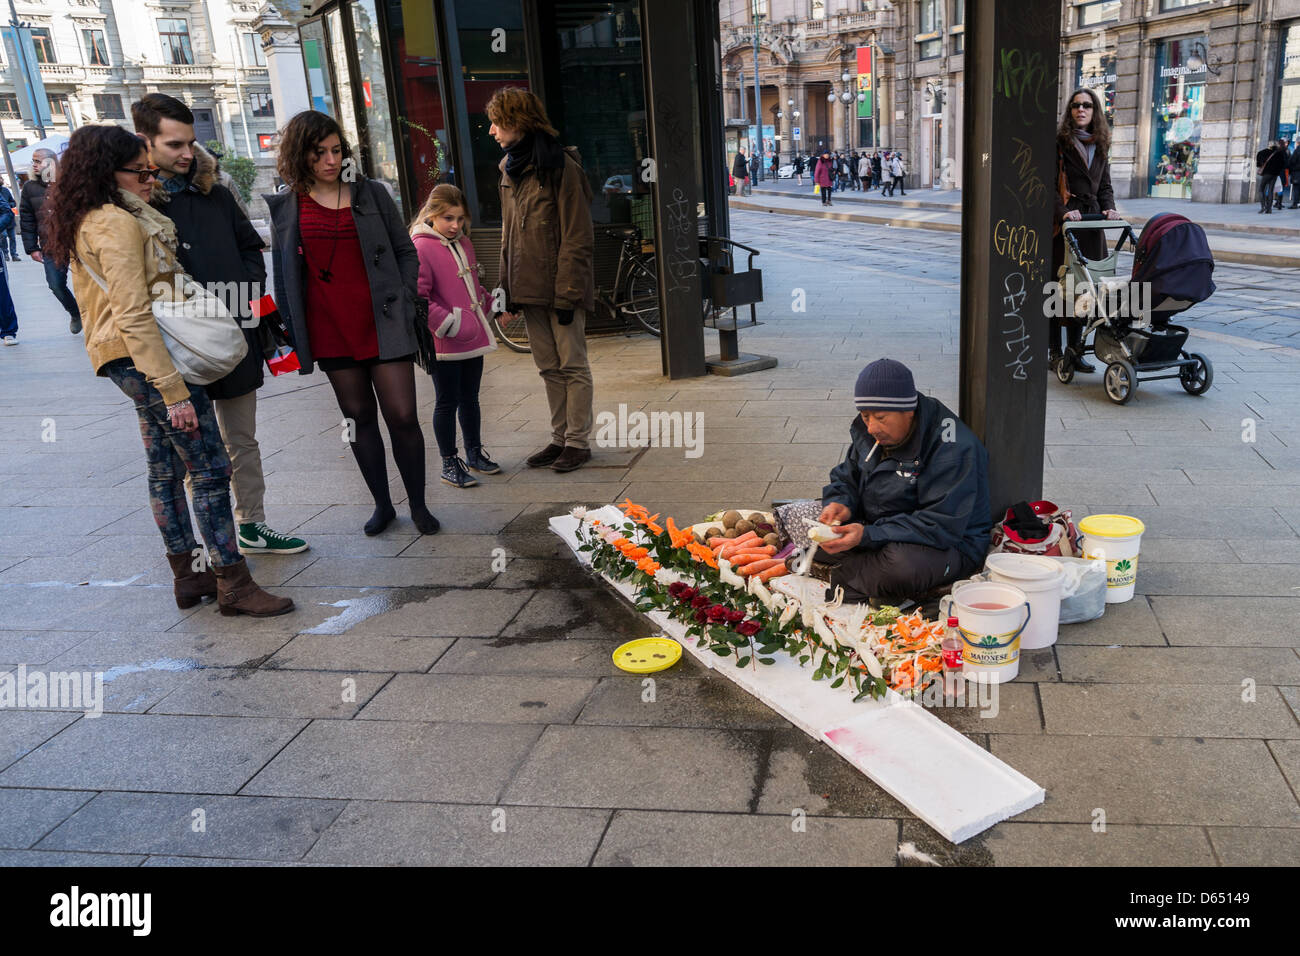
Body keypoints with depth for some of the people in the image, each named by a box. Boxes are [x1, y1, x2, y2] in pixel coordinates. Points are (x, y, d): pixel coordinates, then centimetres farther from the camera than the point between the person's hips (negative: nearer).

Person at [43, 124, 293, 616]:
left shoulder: (85, 224, 16)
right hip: (151, 358, -11)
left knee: (166, 468, 14)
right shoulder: (117, 224, -15)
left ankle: (187, 574, 23)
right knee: (210, 468, -8)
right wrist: (173, 391, -23)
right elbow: (134, 315, -21)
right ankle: (234, 584, -3)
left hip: (132, 363, 11)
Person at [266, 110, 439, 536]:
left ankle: (418, 505, 12)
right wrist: (291, 328, 6)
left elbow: (406, 252, 8)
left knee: (402, 416, -5)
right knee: (359, 417, 10)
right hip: (329, 332, 1)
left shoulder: (371, 193, 4)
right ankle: (382, 505, 24)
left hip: (382, 325, -1)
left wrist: (403, 305, -2)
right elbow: (283, 272, 11)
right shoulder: (285, 206, 5)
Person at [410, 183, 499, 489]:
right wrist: (447, 322, -24)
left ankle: (474, 452, 33)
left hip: (473, 338, 7)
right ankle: (449, 463, 14)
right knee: (447, 402, 3)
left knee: (470, 398, 18)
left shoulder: (464, 243, 13)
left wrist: (488, 302, 14)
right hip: (444, 344, -7)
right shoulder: (420, 249, -14)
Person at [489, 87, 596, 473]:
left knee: (572, 365, 1)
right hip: (529, 288, 8)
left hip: (561, 285, -7)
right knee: (548, 368, 12)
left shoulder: (560, 165, -11)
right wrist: (507, 287, 13)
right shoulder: (509, 168, 14)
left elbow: (577, 237, -14)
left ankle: (578, 441, 9)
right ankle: (560, 439, 21)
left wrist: (566, 295, -17)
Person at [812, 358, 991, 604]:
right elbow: (845, 477, 12)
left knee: (902, 565, -42)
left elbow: (942, 527, -30)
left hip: (950, 544, -7)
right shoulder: (868, 431, -1)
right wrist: (841, 503, -14)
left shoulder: (952, 448, -25)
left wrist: (868, 535, -35)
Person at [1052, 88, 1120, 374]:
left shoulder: (1100, 146, 16)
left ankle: (1075, 350, 12)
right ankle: (1054, 352, 1)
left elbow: (1104, 186, 20)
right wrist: (1063, 212, -22)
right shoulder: (1058, 142, -2)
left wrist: (1109, 209, 1)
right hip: (1062, 222, -6)